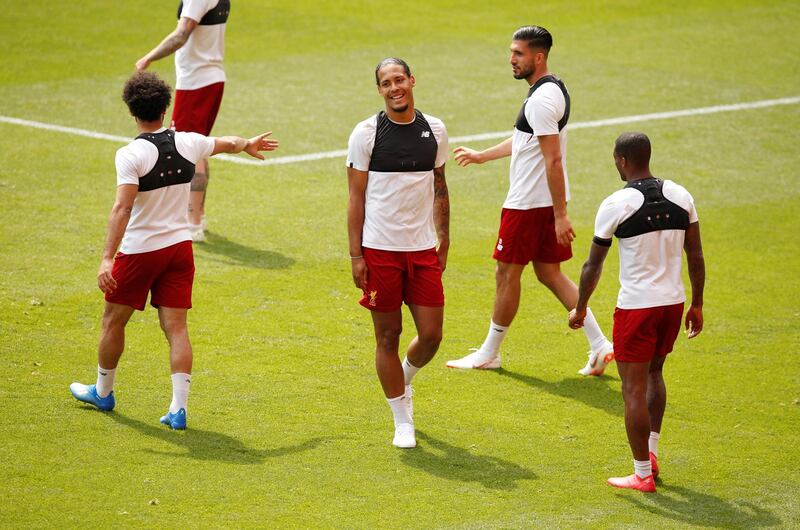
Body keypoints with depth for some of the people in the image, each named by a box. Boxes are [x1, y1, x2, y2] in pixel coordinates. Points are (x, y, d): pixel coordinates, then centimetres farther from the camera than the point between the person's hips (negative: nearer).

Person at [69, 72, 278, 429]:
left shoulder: (131, 155, -17)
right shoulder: (188, 143, -1)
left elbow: (122, 208, -26)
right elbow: (228, 143, 20)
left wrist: (107, 258, -28)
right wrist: (248, 144, 43)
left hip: (139, 251, -4)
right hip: (179, 246, 4)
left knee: (113, 322, 16)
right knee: (176, 327, 4)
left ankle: (102, 392, 32)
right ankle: (179, 408, -4)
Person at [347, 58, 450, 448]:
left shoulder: (434, 130, 6)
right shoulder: (366, 133, -6)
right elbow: (356, 197, -4)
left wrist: (443, 242, 12)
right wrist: (356, 256, -8)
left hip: (423, 249, 3)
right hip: (379, 250, -3)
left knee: (431, 335, 1)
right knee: (388, 336, 2)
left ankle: (404, 379, 34)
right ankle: (403, 422, 14)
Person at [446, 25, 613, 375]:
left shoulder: (541, 99, -21)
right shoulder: (553, 89, 11)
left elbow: (553, 160, -25)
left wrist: (560, 216, -25)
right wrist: (481, 156, 35)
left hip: (528, 204, -10)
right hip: (547, 202, 10)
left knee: (507, 273, 4)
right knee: (549, 273, 13)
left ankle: (489, 353, 17)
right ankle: (599, 345, 7)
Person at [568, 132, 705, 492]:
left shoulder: (615, 205, -11)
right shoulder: (681, 196, 2)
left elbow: (593, 265, -4)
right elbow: (696, 257, 6)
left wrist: (580, 309, 9)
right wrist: (697, 306, 16)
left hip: (636, 306, -5)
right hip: (674, 301, 6)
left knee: (634, 388, 3)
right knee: (653, 373, 26)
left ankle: (643, 475, 5)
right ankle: (652, 450, 23)